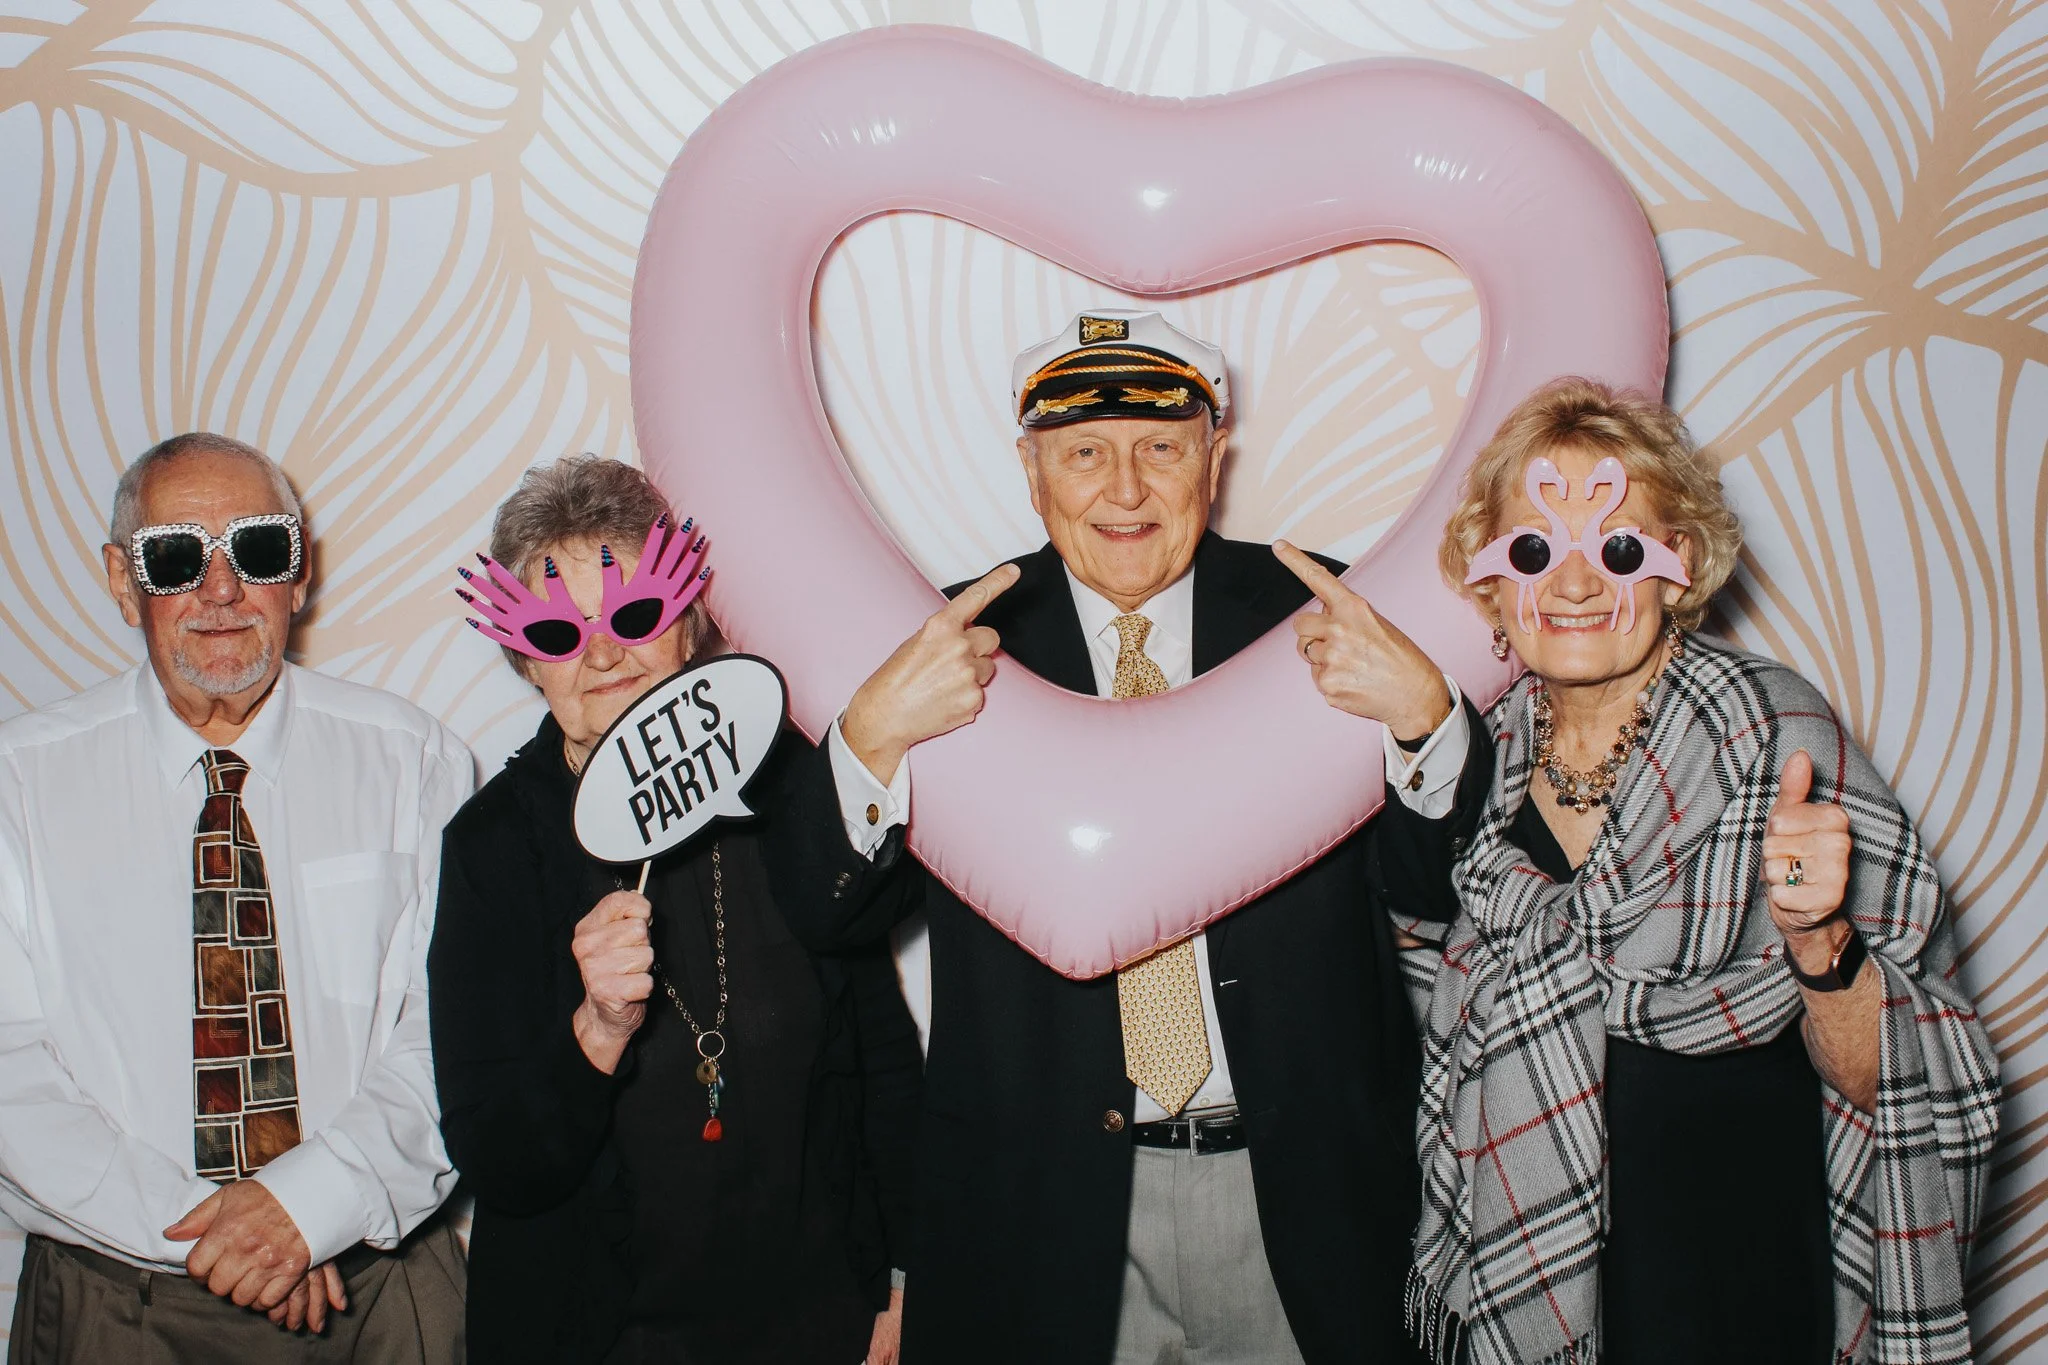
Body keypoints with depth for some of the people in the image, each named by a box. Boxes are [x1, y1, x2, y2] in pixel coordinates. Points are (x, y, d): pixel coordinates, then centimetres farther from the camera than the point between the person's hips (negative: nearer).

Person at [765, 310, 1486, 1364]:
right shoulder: (958, 644, -1)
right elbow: (826, 914, -6)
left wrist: (1421, 714, -25)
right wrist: (876, 733, -24)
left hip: (1304, 1197, 1)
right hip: (1049, 1204, 0)